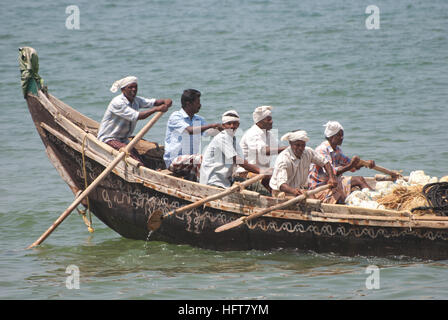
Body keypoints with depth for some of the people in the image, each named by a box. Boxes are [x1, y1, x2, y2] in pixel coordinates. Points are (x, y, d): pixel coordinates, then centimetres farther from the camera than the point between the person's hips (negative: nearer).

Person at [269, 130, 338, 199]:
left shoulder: (308, 152, -4)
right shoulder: (282, 159, -24)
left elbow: (325, 162, 9)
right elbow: (281, 184, -35)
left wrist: (332, 178, -8)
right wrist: (293, 191, -55)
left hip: (302, 190, 6)